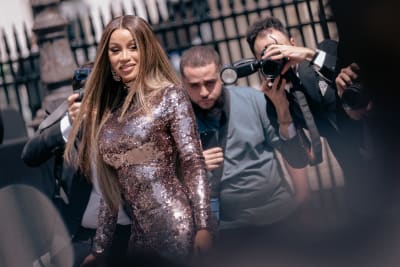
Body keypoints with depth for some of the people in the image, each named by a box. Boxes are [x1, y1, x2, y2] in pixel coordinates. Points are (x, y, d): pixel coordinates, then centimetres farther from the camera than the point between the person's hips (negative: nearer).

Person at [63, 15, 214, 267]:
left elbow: (194, 163, -8)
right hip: (140, 235, 5)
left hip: (175, 227, -5)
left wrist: (203, 226, -17)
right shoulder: (109, 108, 13)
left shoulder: (170, 95, -1)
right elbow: (111, 186, 15)